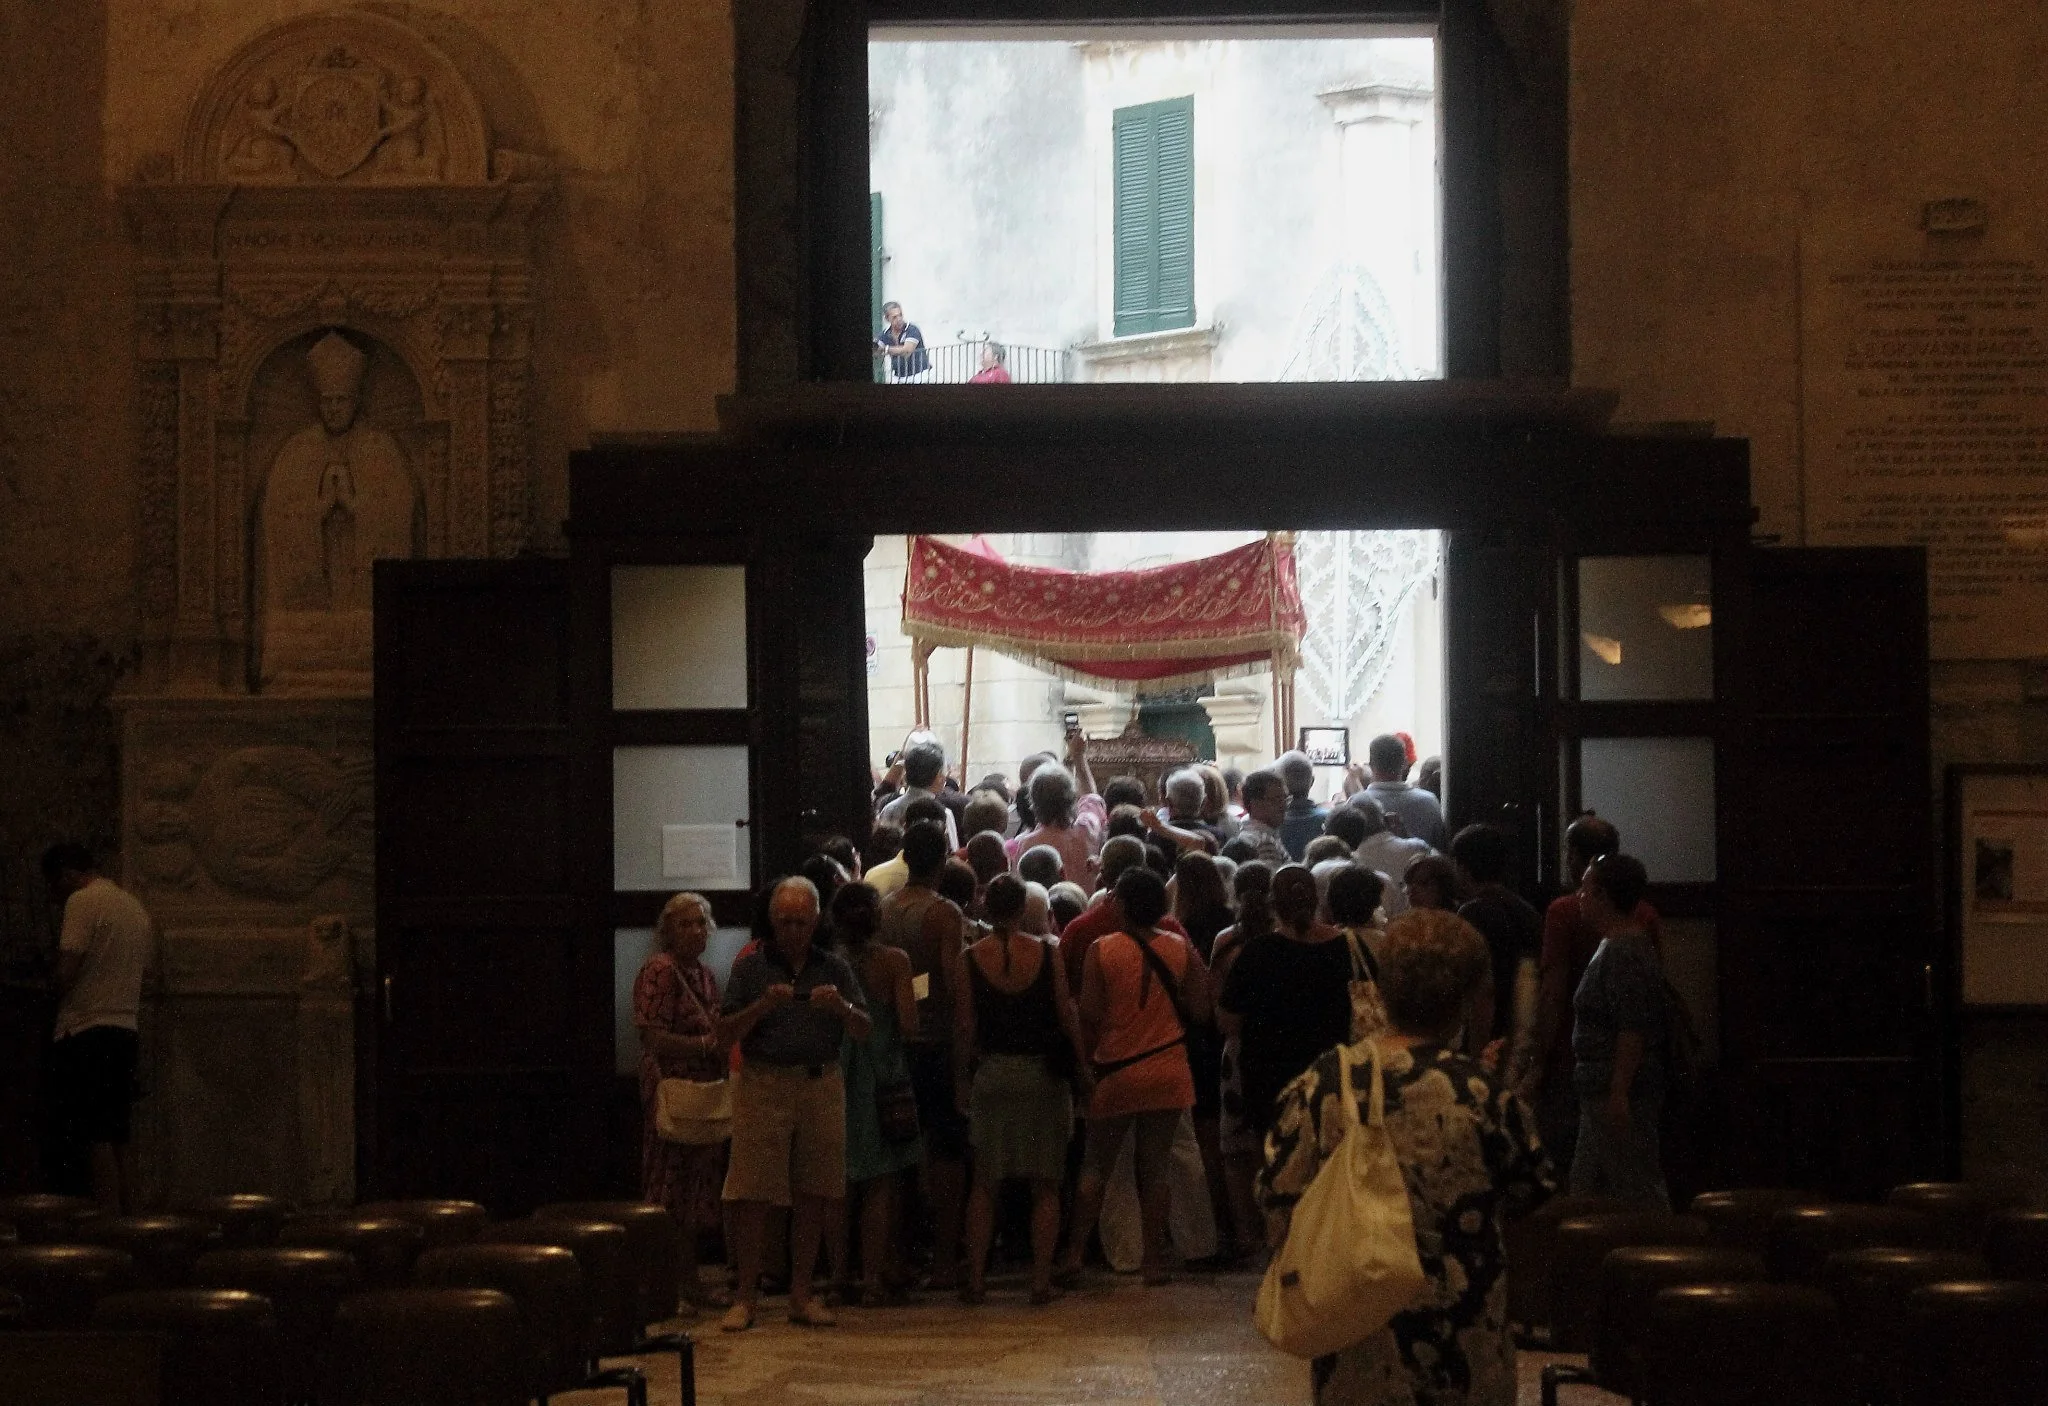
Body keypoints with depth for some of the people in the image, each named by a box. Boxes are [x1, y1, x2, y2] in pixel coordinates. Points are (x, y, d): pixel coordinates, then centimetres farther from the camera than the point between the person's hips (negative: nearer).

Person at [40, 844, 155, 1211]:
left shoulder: (83, 901, -8)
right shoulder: (136, 908, 17)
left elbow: (67, 970, -15)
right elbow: (146, 970, 19)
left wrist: (52, 1000, 3)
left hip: (85, 1032, -8)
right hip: (124, 1030, 8)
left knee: (95, 1139, -9)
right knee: (118, 1139, 9)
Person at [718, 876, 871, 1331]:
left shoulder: (834, 968, 11)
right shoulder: (751, 967, 6)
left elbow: (864, 1031, 6)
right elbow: (725, 1034, 2)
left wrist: (840, 1006, -13)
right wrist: (762, 1005, -14)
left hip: (821, 1084, 2)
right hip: (763, 1084, -2)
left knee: (813, 1194, 3)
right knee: (752, 1194, -5)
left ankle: (801, 1294, 11)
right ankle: (746, 1296, 1)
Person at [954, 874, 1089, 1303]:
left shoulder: (970, 959, -5)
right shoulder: (1047, 955, -6)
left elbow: (963, 1029, -3)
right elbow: (1068, 1018, -4)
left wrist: (962, 1082, 7)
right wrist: (1082, 1070, 8)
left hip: (991, 1074, 1)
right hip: (1044, 1074, -1)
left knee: (984, 1183, 11)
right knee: (1046, 1185, 7)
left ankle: (975, 1279, 9)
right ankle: (1041, 1280, 5)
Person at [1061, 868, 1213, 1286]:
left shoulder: (1101, 951, -9)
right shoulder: (1181, 948, -3)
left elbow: (1089, 1016, -8)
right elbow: (1200, 1010, -3)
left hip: (1116, 1071, -1)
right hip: (1167, 1073, 1)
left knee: (1096, 1164, 12)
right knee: (1154, 1168, 7)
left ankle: (1075, 1252, 13)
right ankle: (1154, 1259, 8)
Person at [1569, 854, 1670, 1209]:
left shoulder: (1624, 953, -18)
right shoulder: (1611, 947, 16)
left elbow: (1633, 1030, -25)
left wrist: (1618, 1093, -26)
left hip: (1617, 1096, -11)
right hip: (1600, 1095, 11)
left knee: (1639, 1193, -7)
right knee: (1587, 1191, 14)